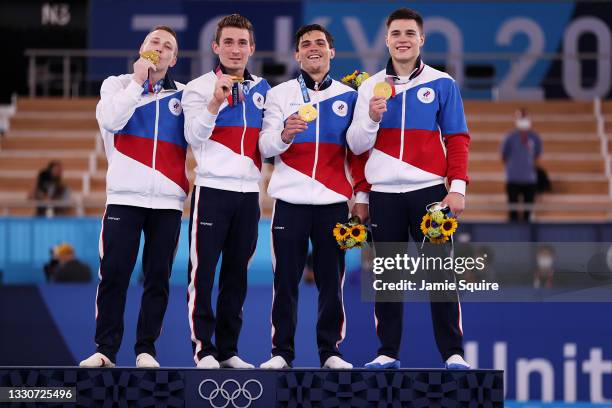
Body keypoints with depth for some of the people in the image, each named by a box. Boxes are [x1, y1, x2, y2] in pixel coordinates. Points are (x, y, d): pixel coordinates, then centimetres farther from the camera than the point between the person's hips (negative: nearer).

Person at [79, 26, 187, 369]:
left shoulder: (183, 95, 12)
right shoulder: (118, 85, 10)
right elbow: (110, 120, -9)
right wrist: (138, 81, -7)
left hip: (168, 201, 1)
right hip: (125, 197, -1)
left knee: (158, 279, 1)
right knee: (114, 275, -5)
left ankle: (146, 350, 7)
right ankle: (105, 350, 0)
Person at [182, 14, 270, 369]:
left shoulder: (261, 89, 13)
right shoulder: (199, 87, -1)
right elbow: (194, 137, -13)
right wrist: (214, 103, -26)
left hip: (249, 191, 5)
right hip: (212, 190, -5)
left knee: (237, 273, 8)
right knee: (203, 270, -5)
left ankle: (228, 349, 14)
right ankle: (204, 349, -1)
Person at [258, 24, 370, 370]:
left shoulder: (348, 97, 11)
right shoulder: (280, 94, 8)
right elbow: (265, 147, 0)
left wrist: (362, 195, 4)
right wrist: (283, 135, -21)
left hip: (333, 201, 1)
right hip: (290, 200, -1)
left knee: (332, 281, 1)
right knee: (286, 280, -1)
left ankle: (331, 351, 8)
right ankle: (282, 352, 4)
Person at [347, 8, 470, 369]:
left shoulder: (442, 84, 3)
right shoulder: (371, 87, 9)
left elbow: (457, 140, 1)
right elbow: (356, 145, 7)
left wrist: (457, 187, -7)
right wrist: (371, 118, -12)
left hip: (428, 191, -2)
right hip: (384, 194, 2)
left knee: (441, 275, -4)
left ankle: (453, 353, -2)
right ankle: (388, 352, 12)